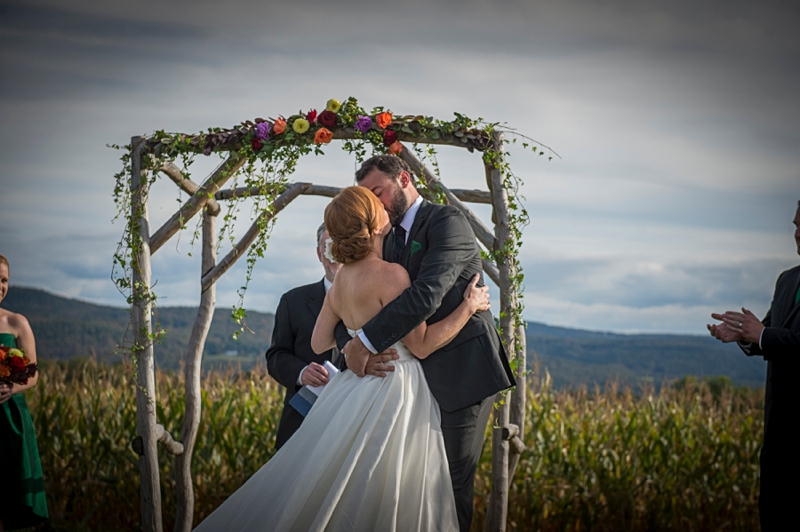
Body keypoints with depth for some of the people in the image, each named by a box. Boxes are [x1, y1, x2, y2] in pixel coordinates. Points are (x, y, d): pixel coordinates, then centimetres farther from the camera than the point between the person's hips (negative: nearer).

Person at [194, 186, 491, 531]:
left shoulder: (342, 278, 7)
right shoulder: (390, 275, -17)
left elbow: (320, 343, 14)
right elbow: (422, 345, -14)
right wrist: (468, 307, -6)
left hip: (357, 387, 9)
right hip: (393, 391, -9)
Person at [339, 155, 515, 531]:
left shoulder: (447, 221, -10)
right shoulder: (391, 241, 15)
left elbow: (427, 293, -25)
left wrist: (366, 342, -25)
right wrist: (352, 347, -14)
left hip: (463, 371, -8)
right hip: (422, 374, 8)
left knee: (453, 482, -3)